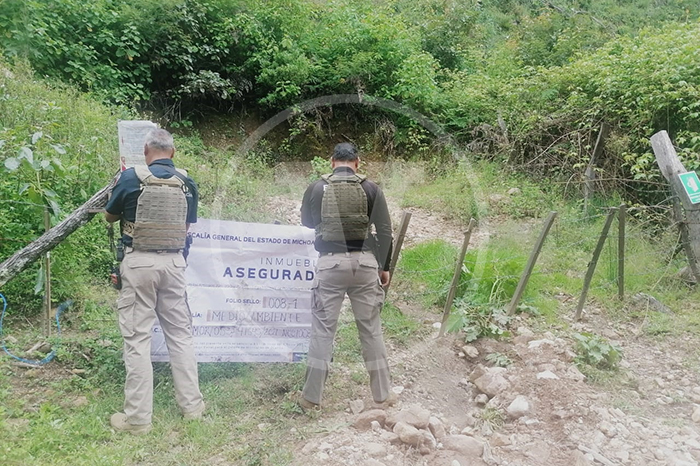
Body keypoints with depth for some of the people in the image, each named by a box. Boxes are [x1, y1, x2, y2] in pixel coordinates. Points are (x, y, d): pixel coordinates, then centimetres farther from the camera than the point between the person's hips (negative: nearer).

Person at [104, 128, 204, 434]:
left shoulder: (131, 177, -6)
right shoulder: (187, 183, 2)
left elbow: (109, 216, 9)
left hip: (139, 261, -3)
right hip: (173, 262, 3)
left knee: (137, 338, 4)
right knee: (180, 334, 13)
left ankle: (138, 417, 10)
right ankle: (191, 405, 22)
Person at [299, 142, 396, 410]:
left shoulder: (316, 189, 3)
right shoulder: (370, 189, 2)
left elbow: (307, 224, 15)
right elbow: (385, 231, 0)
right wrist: (384, 266, 9)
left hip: (330, 263, 0)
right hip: (364, 262, 1)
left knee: (323, 329, 6)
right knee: (371, 328, 10)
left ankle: (311, 398, 13)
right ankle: (383, 395, 20)